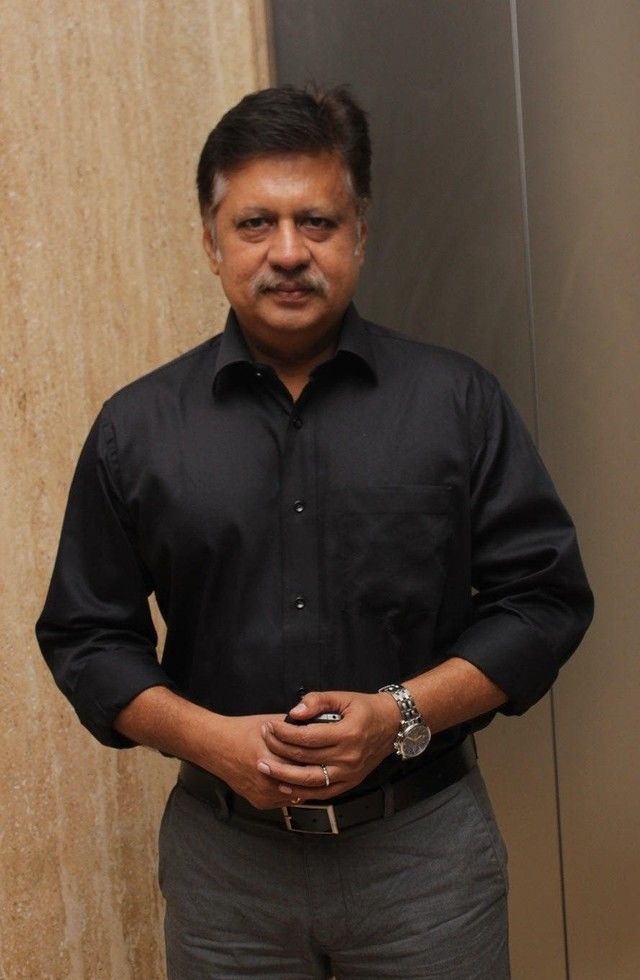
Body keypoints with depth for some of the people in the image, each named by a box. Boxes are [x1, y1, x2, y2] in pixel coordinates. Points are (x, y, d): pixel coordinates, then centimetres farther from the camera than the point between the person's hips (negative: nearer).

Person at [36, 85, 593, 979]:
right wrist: (211, 739, -11)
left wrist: (402, 714, -14)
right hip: (221, 854, 1)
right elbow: (85, 635, 5)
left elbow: (545, 595, -1)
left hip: (425, 846, 0)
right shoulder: (137, 428, 1)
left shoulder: (458, 401, -2)